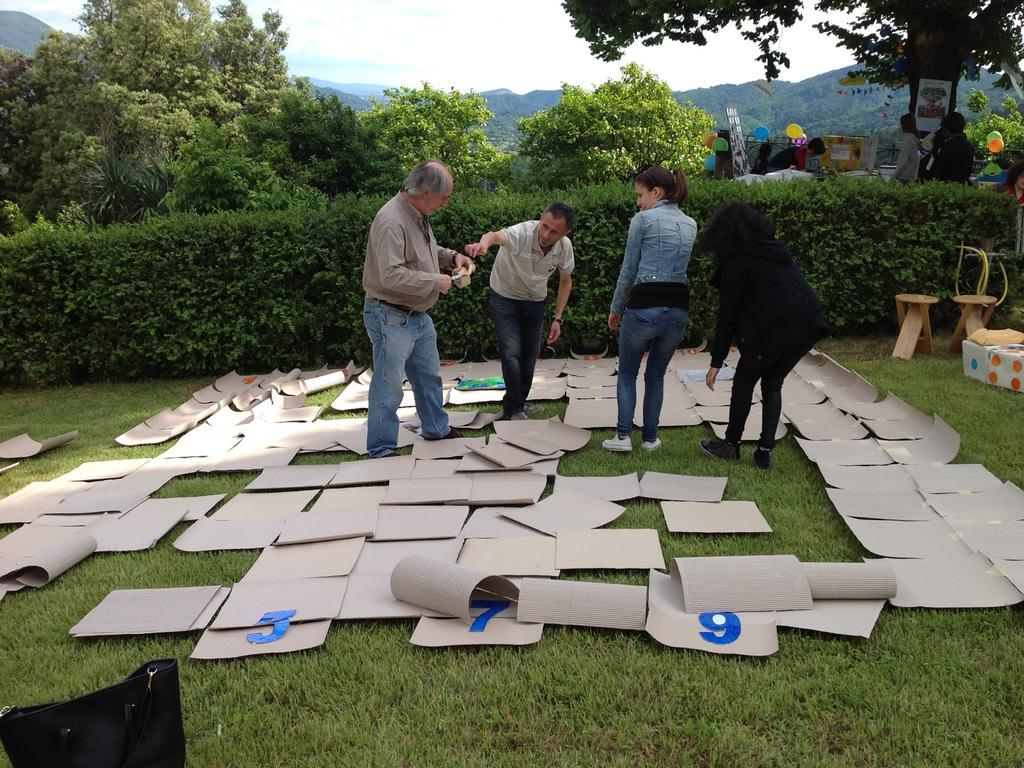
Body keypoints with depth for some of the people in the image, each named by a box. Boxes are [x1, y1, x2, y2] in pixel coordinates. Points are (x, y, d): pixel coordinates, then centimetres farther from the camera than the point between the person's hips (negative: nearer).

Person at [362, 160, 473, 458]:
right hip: (391, 318, -10)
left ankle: (436, 429, 42)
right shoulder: (391, 221, -26)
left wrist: (451, 256, 6)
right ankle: (381, 452, 12)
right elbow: (391, 275, -32)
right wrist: (435, 282, -22)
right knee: (388, 387, 0)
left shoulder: (418, 215, 5)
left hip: (418, 315, 10)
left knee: (428, 375, 23)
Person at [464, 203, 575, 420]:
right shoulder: (522, 233, -32)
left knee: (530, 354, 10)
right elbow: (497, 236, -56)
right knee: (511, 352, -14)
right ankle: (513, 409, 1)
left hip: (535, 302, 5)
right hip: (504, 297, -4)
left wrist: (557, 319, -3)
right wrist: (483, 243, -80)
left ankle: (518, 403, 29)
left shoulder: (564, 247, -16)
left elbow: (565, 281, 1)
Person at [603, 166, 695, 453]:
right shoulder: (690, 225, 15)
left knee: (627, 373, 14)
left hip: (644, 307, -4)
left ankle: (624, 435, 6)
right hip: (678, 309, 5)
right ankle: (650, 437, 19)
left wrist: (616, 308, 12)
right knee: (655, 376, 20)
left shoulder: (643, 219, -1)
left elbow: (629, 269, 2)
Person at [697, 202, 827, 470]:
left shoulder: (736, 263, -1)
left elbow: (728, 315, -2)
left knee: (744, 380, 14)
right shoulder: (777, 250, 21)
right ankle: (765, 451, 17)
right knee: (773, 383, 19)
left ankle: (731, 445, 24)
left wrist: (716, 362, 2)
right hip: (809, 324, 7)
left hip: (775, 325, -7)